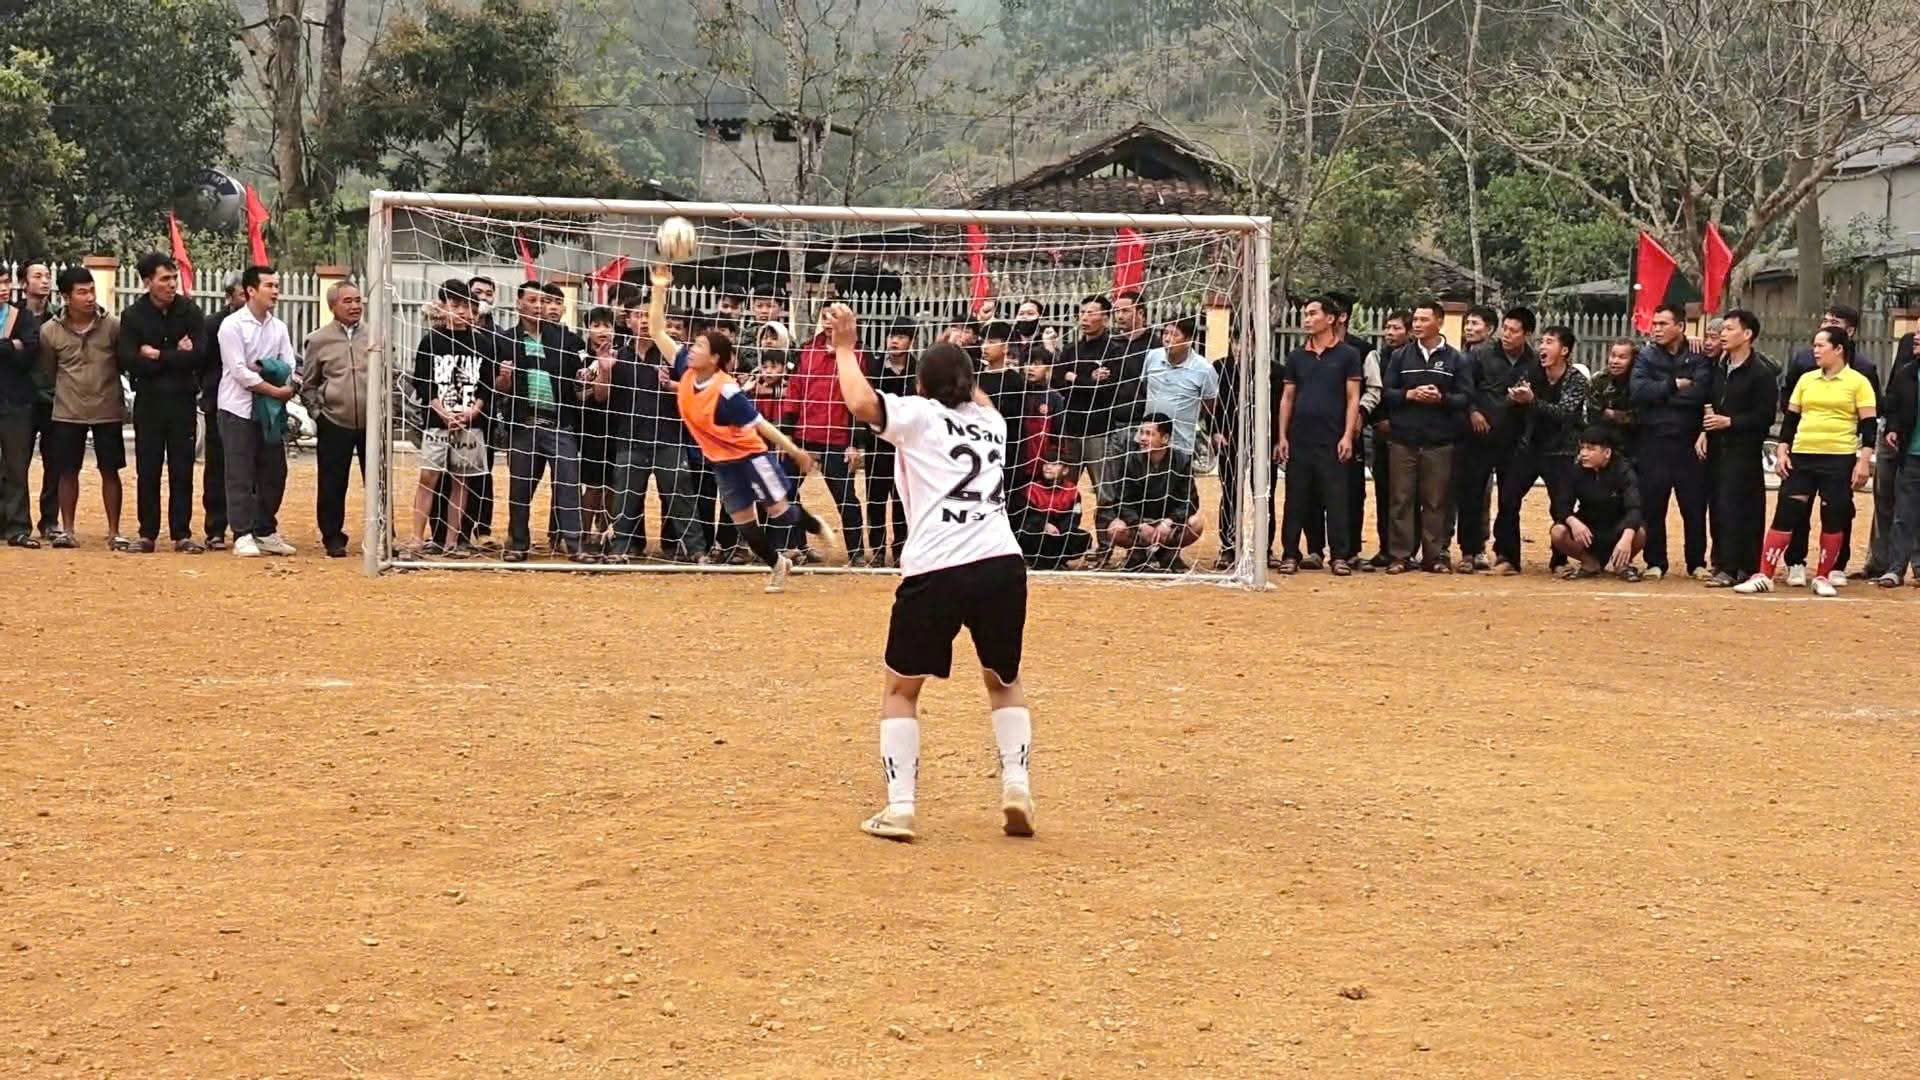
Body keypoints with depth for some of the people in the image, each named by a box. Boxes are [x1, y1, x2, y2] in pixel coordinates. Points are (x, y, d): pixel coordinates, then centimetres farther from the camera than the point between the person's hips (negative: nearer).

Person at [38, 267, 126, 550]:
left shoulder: (112, 326, -8)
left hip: (107, 411, -1)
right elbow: (47, 371, 8)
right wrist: (63, 394, 11)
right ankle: (66, 530, 16)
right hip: (67, 413, 1)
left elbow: (126, 362, 3)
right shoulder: (50, 331, -5)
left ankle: (114, 532, 12)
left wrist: (117, 395, 5)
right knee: (67, 472, 6)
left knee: (110, 471, 4)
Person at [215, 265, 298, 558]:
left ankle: (266, 532, 17)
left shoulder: (279, 327, 9)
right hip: (238, 409, -6)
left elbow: (288, 368, 4)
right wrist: (276, 390, -13)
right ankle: (244, 536, -1)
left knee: (274, 473, 7)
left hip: (270, 410, 6)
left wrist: (263, 368, -16)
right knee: (241, 475, -4)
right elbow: (239, 372, -15)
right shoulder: (232, 325, -8)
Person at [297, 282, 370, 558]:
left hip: (373, 423, 1)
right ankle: (333, 538, 14)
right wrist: (316, 412, 0)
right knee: (332, 485, 3)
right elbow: (307, 384, 10)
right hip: (334, 424, -1)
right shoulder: (319, 340, 2)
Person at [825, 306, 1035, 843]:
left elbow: (861, 402, -10)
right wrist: (957, 365, 55)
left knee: (901, 688, 13)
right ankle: (1017, 785, 9)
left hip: (936, 571, -4)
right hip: (1002, 564, 4)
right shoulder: (991, 422, 23)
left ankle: (900, 807, 2)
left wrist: (846, 349, 4)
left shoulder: (918, 414, 9)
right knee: (1004, 680, 26)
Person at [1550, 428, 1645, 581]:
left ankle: (1623, 563, 0)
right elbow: (1561, 505, -12)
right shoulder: (1578, 472, -8)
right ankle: (1591, 563, 2)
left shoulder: (1623, 473, -16)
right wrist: (1573, 522, -37)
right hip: (1588, 532, 2)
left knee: (1639, 533, -36)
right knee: (1558, 533, -28)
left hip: (1616, 532, -2)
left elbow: (1634, 509, -29)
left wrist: (1626, 538, -49)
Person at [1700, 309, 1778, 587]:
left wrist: (1729, 422, -16)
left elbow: (1765, 417, -12)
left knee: (1734, 507, -11)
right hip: (1718, 447, 7)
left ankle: (1731, 568, -10)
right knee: (1718, 508, 6)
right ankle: (1723, 563, 12)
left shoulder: (1762, 372, -10)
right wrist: (1704, 431, 8)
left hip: (1744, 450, -7)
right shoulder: (1719, 365, 13)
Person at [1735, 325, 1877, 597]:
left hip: (1840, 460, -3)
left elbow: (1869, 424, -4)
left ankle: (1823, 577, 15)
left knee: (1833, 519, 2)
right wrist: (1782, 452, 5)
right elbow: (1790, 418, 14)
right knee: (1785, 514, -1)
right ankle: (1764, 576, -1)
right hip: (1801, 457, 3)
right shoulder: (1806, 380, 11)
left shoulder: (1858, 382, -2)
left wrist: (1864, 461, -11)